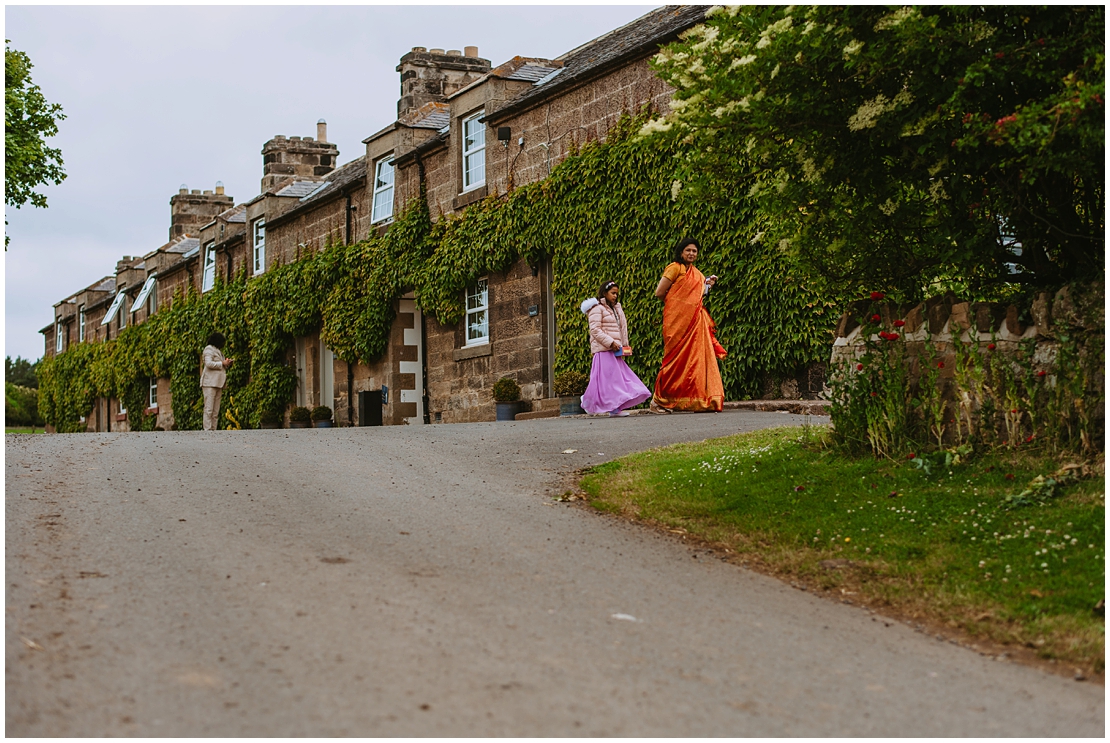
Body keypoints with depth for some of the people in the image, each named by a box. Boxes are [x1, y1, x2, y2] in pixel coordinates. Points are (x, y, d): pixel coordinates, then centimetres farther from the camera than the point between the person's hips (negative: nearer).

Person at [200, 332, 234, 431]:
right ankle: (207, 430, -13)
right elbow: (209, 364, -15)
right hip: (210, 383, -9)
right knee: (209, 409, -11)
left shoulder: (218, 351, 25)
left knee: (216, 411, 4)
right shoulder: (209, 349, -1)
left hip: (218, 383, 9)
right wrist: (222, 363, -9)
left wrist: (227, 364, 10)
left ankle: (213, 430, 4)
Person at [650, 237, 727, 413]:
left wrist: (708, 286, 6)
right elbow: (659, 292, -8)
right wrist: (676, 301, 5)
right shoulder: (675, 268, -4)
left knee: (698, 357, 0)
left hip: (695, 321, 7)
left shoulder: (696, 273, 19)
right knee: (676, 359, -6)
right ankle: (657, 400, 2)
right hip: (677, 319, -7)